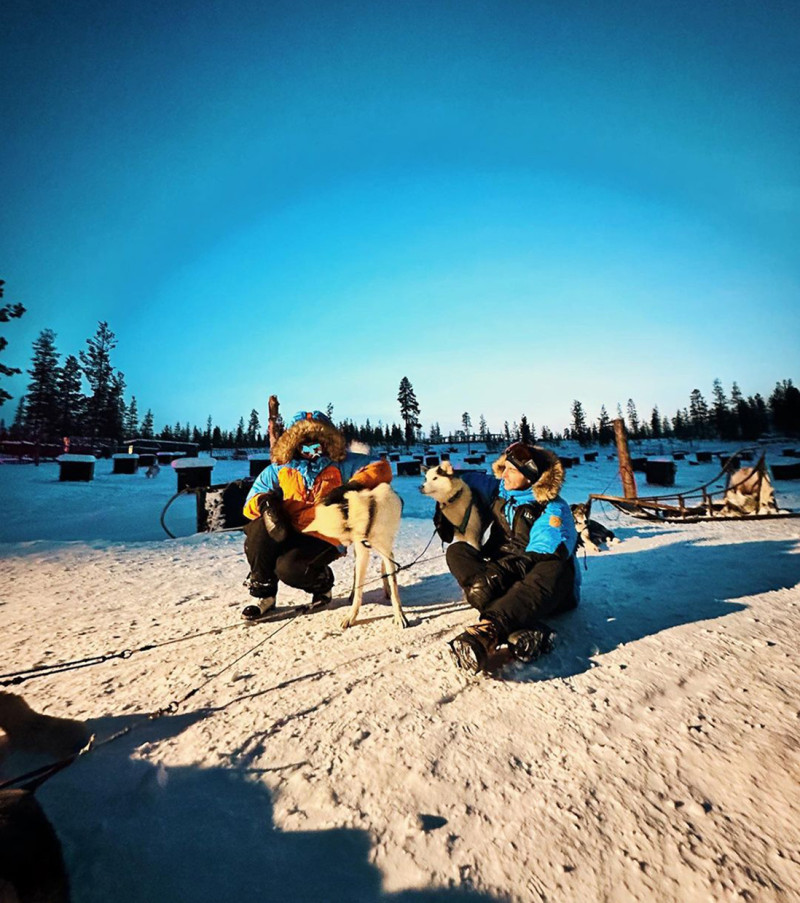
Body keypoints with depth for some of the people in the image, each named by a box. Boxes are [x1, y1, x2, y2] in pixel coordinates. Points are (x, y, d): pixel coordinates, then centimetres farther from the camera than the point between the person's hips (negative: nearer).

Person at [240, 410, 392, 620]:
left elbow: (382, 468, -3)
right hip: (286, 534, 3)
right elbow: (250, 505, 4)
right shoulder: (277, 470, 7)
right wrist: (264, 501, -22)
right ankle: (263, 594, -8)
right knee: (261, 526, -28)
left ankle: (322, 581, 8)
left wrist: (352, 485, -20)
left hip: (323, 539, -3)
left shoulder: (342, 464, 3)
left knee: (288, 569, -30)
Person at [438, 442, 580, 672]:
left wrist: (503, 571, -38)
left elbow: (542, 558, -25)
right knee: (457, 550, -19)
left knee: (555, 568, -37)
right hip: (502, 579, 5)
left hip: (546, 592, -4)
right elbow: (469, 481, 21)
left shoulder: (554, 510, -12)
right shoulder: (498, 491, 5)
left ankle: (489, 631, -55)